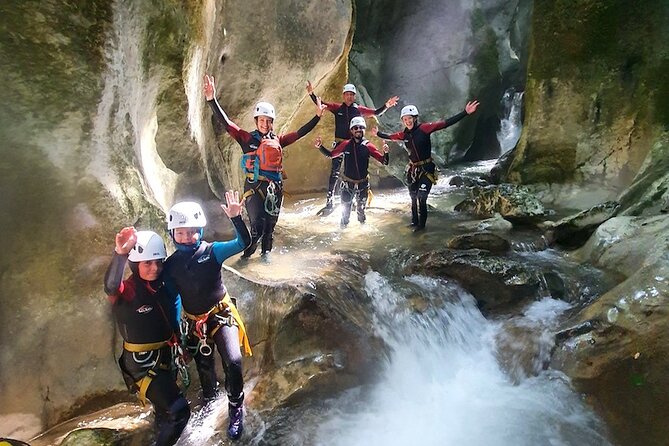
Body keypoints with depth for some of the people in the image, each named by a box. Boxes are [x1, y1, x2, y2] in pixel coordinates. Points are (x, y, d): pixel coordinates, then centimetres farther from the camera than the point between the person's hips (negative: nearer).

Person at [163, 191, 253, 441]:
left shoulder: (212, 251, -13)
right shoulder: (170, 265, -6)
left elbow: (243, 243, -25)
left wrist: (236, 218, -40)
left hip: (221, 315, -3)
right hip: (195, 323, 3)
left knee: (233, 361, -20)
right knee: (205, 370, 16)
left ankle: (236, 410, 3)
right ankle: (210, 404, 46)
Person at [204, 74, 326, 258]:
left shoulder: (277, 140, 11)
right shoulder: (247, 138, 1)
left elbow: (300, 133, 14)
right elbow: (225, 123, -6)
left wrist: (317, 116, 13)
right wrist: (211, 99, -16)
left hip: (274, 185, 4)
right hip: (254, 185, -4)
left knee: (270, 222, 12)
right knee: (257, 224, -12)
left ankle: (266, 251, 32)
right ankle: (248, 250, 13)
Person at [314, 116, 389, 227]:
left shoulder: (368, 146, -10)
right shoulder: (345, 145, -7)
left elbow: (384, 162, -12)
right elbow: (331, 154, 6)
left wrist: (385, 153, -33)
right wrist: (320, 147, -7)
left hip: (363, 183, 0)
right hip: (347, 183, 0)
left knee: (361, 210, 17)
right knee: (345, 209, 9)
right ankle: (343, 228, 31)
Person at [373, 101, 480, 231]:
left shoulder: (424, 128, -16)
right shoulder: (404, 134, -1)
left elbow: (445, 123, -22)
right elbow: (390, 136, 19)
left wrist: (465, 113, -29)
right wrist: (378, 133, 31)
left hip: (426, 169, -5)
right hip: (413, 170, 5)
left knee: (421, 197, -9)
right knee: (414, 198, 16)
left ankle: (421, 224, 10)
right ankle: (415, 221, 34)